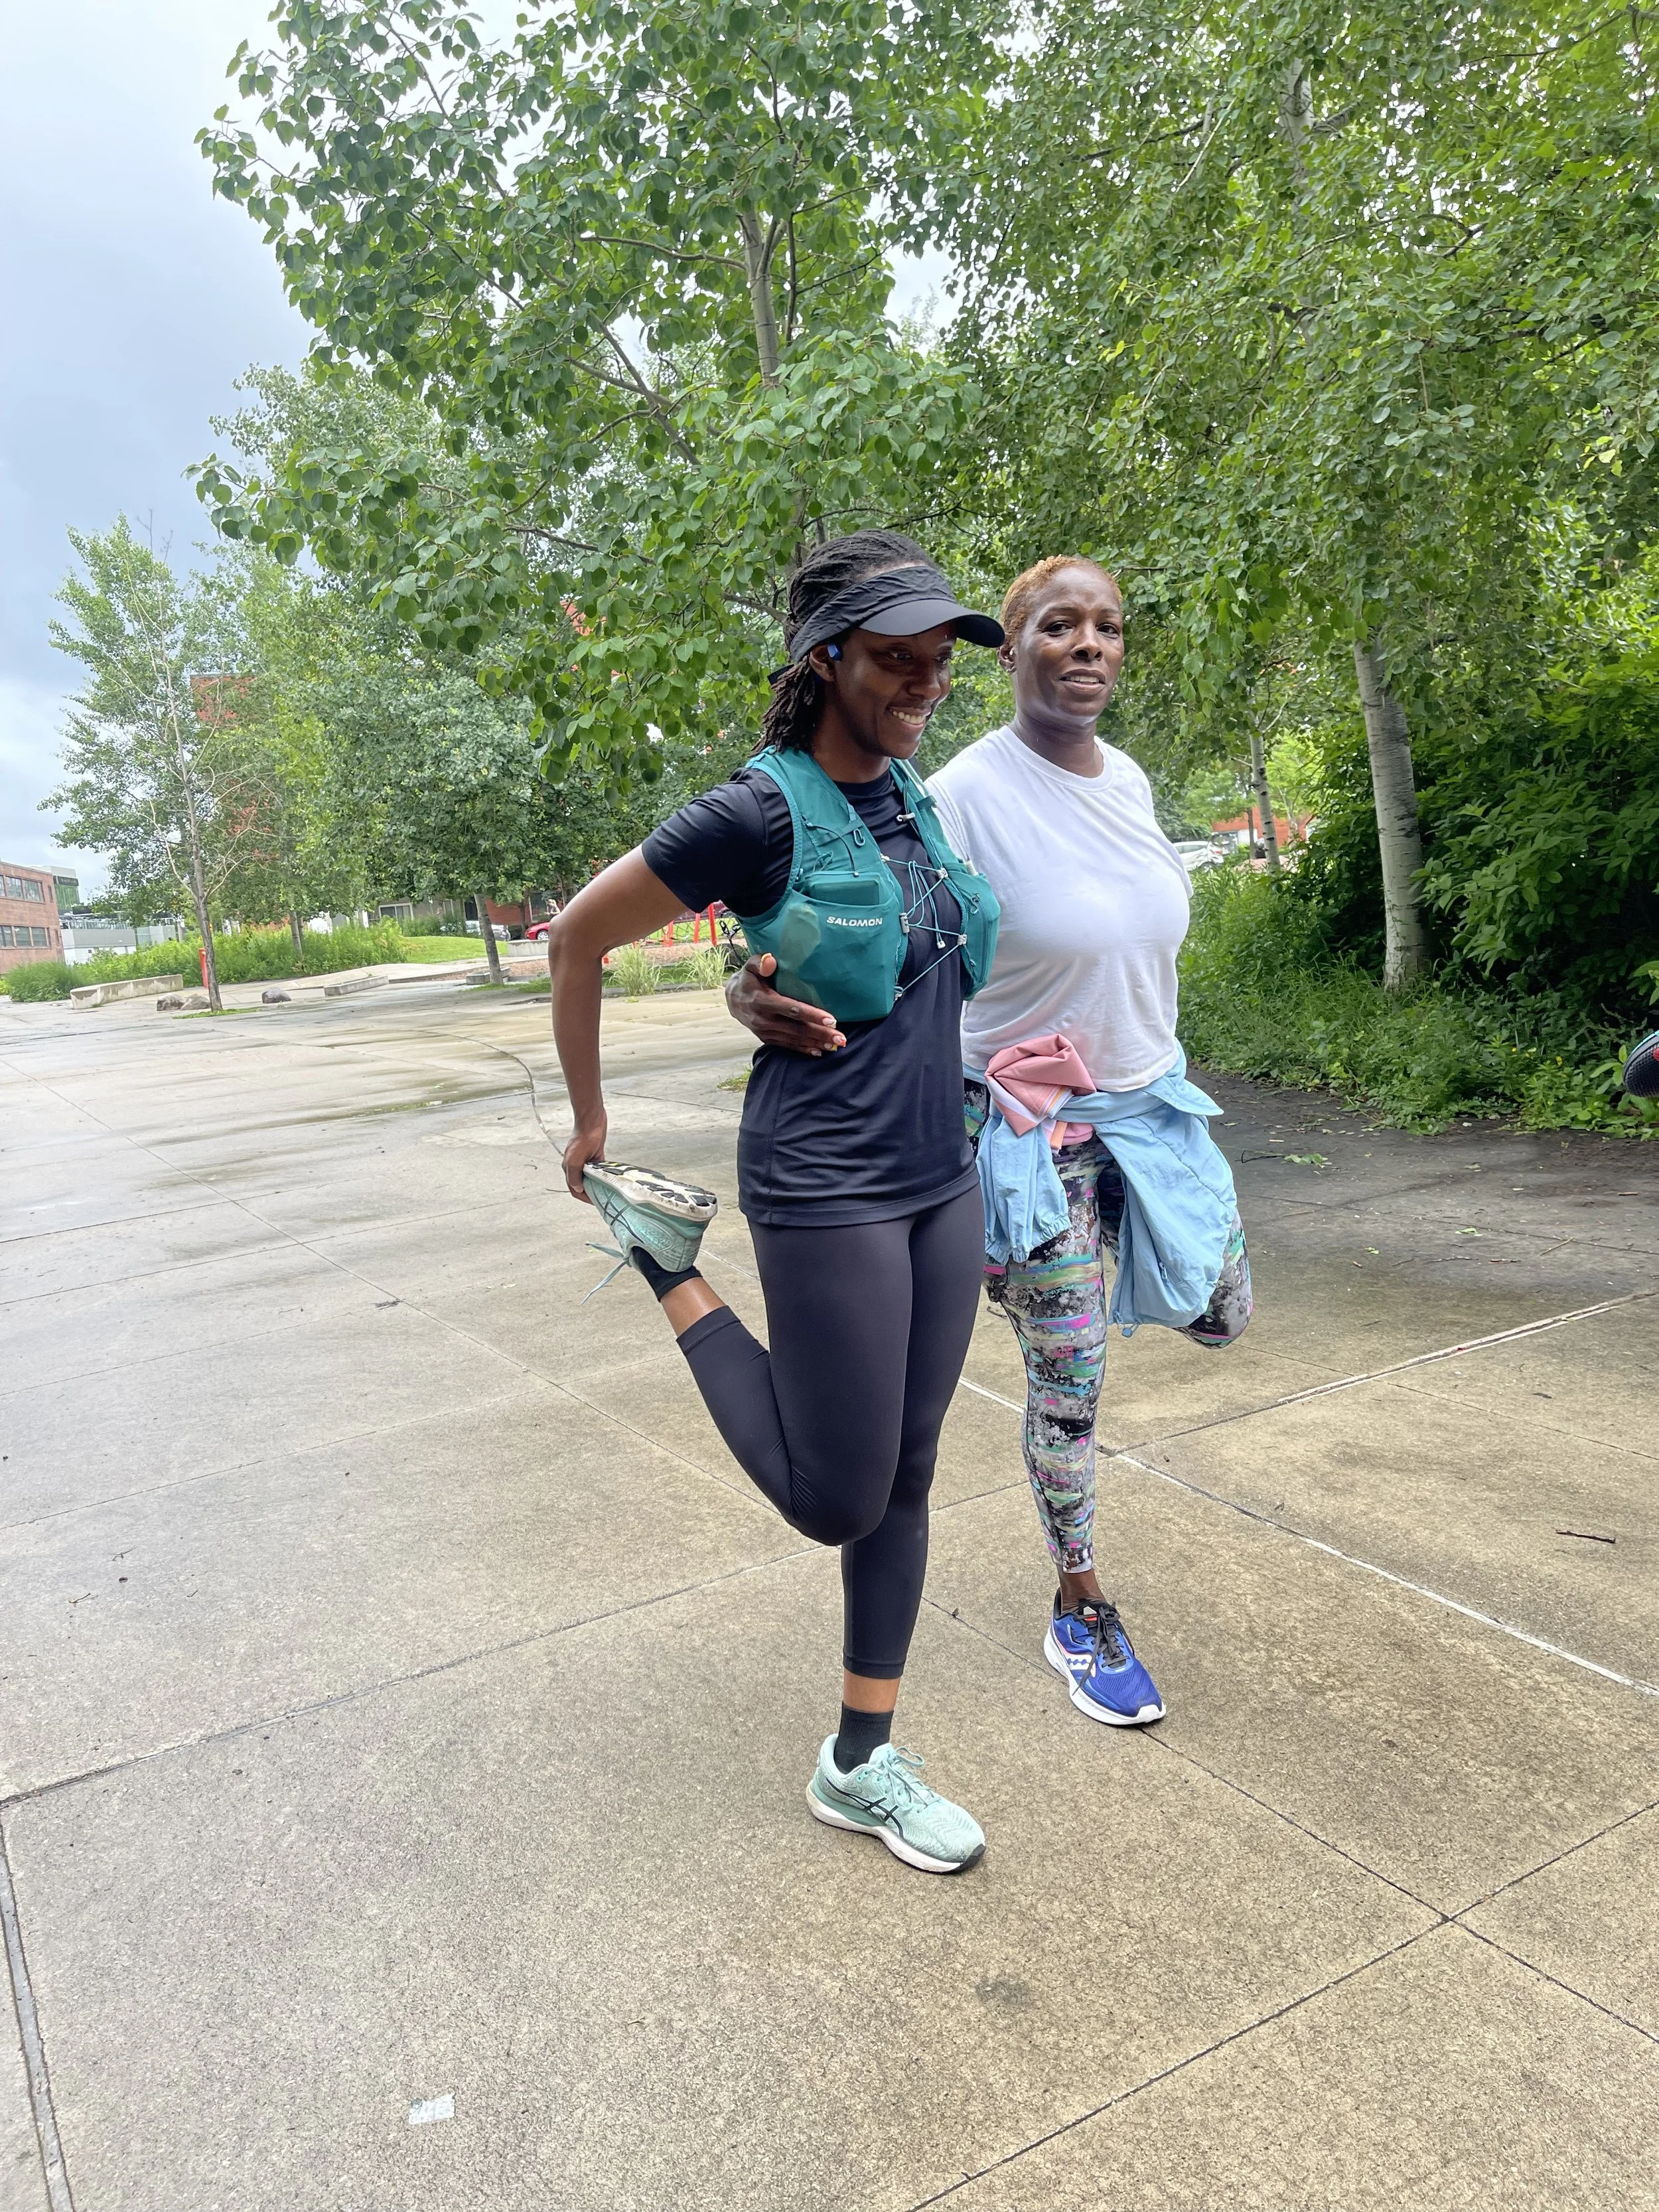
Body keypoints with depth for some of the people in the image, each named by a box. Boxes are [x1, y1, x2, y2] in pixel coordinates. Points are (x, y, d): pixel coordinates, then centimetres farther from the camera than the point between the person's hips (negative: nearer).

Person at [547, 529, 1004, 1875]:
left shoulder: (911, 791, 5)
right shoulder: (761, 815, -17)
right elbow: (579, 938, -8)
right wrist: (589, 1120, 1)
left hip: (941, 1177, 7)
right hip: (828, 1195, -7)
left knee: (906, 1478, 13)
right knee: (837, 1504, 4)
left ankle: (862, 1766, 29)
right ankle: (671, 1267, 21)